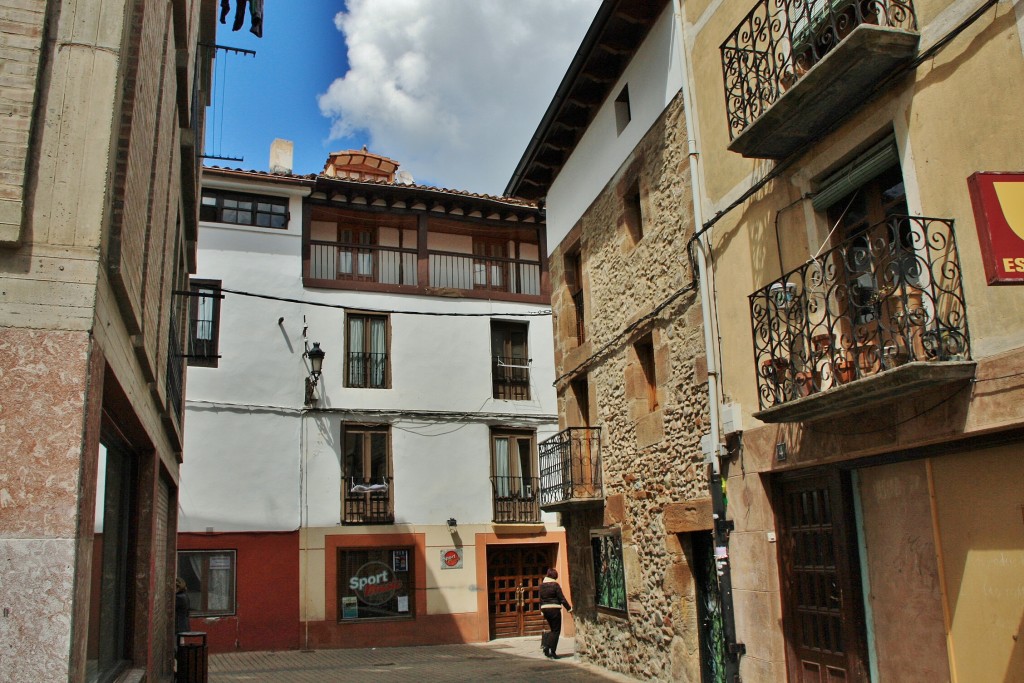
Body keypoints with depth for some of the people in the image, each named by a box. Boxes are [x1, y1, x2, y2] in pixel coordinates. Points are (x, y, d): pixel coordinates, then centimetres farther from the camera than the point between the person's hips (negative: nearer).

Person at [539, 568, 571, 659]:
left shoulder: (542, 585, 6)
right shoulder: (555, 585, -11)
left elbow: (540, 599, 12)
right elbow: (562, 598, -10)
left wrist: (542, 611, 20)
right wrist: (569, 608, -1)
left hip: (545, 609, 6)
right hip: (554, 609, -6)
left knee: (553, 629, 21)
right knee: (556, 630, 3)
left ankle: (545, 644, 5)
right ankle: (552, 652, 0)